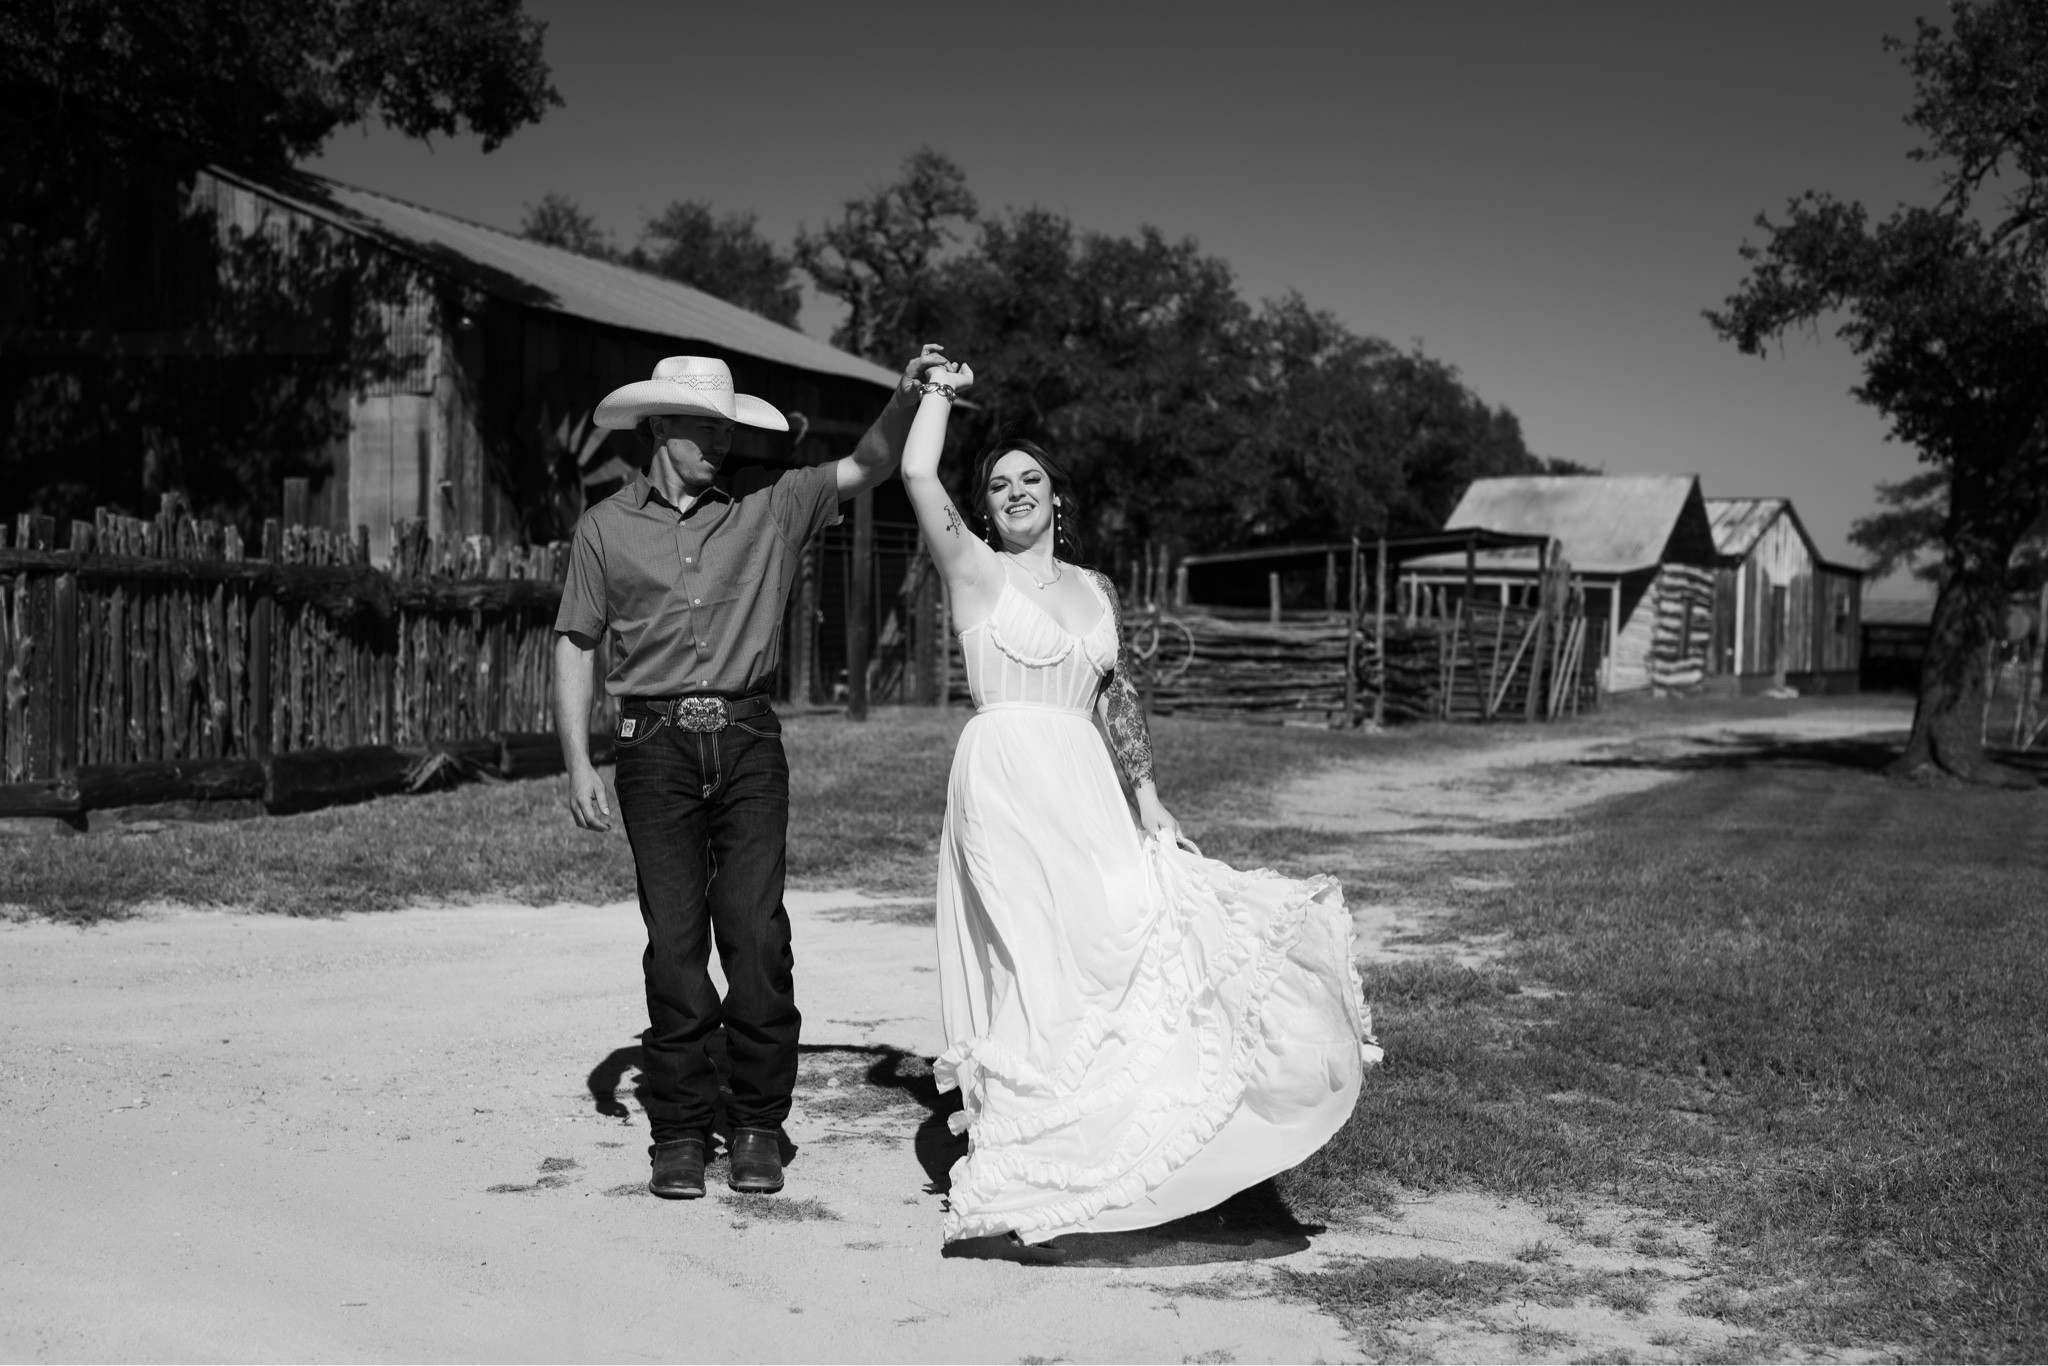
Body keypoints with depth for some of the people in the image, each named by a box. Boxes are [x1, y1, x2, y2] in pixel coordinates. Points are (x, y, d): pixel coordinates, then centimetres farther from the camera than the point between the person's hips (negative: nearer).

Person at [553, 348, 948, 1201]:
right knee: (673, 940, 0)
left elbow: (866, 469, 6)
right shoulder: (607, 527, 9)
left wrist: (906, 397, -12)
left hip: (748, 739, 0)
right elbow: (576, 645, 10)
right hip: (658, 745, 0)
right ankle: (678, 1131, 10)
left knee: (756, 931, -4)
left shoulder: (768, 506, 10)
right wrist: (578, 764, 2)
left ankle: (759, 1123, 7)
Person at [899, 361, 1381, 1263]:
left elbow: (1121, 700, 19)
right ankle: (1003, 1196, -3)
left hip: (1085, 792, 5)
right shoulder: (975, 571, 3)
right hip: (1004, 781, -5)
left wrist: (1146, 798, 12)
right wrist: (940, 393, 7)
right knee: (1033, 963, -9)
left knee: (1097, 956, 3)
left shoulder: (1094, 591, 17)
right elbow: (917, 475, -9)